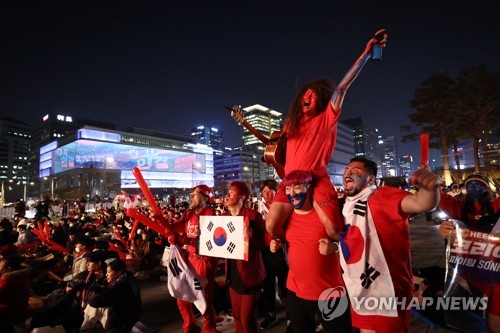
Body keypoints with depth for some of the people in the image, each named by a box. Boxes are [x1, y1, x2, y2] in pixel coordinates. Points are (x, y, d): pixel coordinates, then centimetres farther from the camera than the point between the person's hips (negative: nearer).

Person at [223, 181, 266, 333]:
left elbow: (263, 244, -14)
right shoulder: (224, 216, 4)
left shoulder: (253, 215, -16)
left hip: (249, 273, -6)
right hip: (233, 271, 6)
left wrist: (251, 235, -33)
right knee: (236, 314, 20)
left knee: (247, 317, 5)